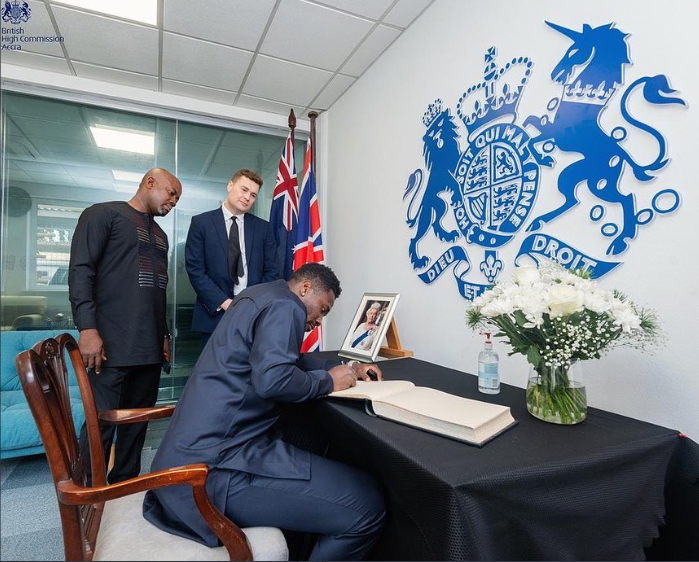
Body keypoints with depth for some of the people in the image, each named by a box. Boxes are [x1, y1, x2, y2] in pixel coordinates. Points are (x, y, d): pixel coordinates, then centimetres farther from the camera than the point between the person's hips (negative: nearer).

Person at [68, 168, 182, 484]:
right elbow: (80, 269, -9)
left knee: (138, 421, 11)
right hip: (111, 346, -6)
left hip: (150, 348, 7)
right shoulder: (104, 214, 1)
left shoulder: (160, 235, 21)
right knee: (101, 424, -2)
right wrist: (87, 329, -17)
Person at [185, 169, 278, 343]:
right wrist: (224, 302, -12)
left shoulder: (263, 227, 9)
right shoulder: (201, 222, 3)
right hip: (215, 313, -1)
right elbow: (195, 269, -3)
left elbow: (271, 271, 6)